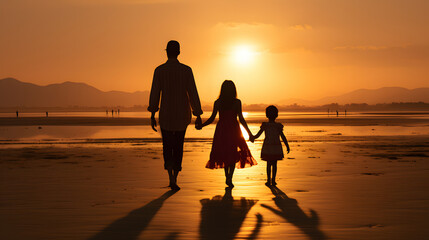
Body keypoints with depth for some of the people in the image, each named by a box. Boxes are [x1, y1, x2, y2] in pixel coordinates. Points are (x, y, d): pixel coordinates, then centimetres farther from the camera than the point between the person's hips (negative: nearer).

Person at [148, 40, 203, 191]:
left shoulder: (159, 70, -4)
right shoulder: (186, 70, -3)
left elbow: (155, 93, -8)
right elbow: (193, 94, -6)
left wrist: (152, 115, -6)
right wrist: (198, 115, -2)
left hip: (166, 115, -1)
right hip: (182, 115, 1)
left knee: (167, 147, 11)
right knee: (178, 147, 15)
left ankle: (171, 176, -13)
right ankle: (175, 179, 14)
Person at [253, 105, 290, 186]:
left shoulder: (265, 125, -7)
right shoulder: (278, 126, -6)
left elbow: (257, 135, -4)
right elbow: (283, 137, -6)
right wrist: (287, 146, 2)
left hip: (267, 147, 0)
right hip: (276, 147, 0)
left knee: (268, 164, 8)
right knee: (274, 164, 7)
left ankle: (269, 180, 6)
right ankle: (273, 180, 6)